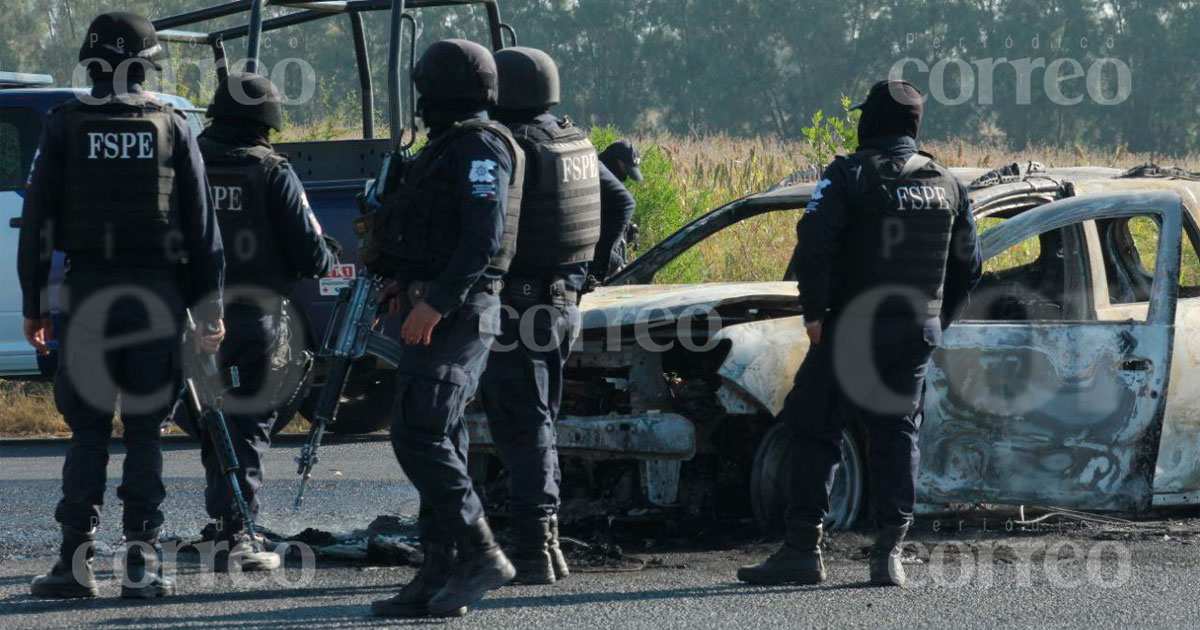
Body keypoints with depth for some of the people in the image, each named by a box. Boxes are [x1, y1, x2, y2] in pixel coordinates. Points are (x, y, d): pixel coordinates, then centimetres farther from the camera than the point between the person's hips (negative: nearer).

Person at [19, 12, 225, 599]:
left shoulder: (64, 125, 1)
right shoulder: (171, 126, 3)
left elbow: (37, 218, 1)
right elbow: (201, 223, 4)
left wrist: (33, 303, 6)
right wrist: (209, 306, 8)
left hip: (87, 287, 0)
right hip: (156, 291, 0)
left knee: (88, 430, 3)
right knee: (145, 431, 4)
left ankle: (76, 560, -2)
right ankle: (142, 561, 1)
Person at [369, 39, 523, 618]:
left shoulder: (480, 147, -11)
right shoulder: (450, 147, 20)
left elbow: (485, 236, -21)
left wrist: (436, 302, -26)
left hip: (454, 313, -10)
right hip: (438, 313, 10)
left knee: (418, 435, -16)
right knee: (438, 442, 8)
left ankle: (480, 554, -17)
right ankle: (439, 580, 8)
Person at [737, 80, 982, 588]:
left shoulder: (851, 175, -8)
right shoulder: (947, 184, 10)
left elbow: (813, 242, -18)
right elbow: (968, 264, 16)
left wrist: (814, 313, -11)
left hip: (856, 330, -5)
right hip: (919, 333, 5)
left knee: (815, 432, 2)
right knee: (896, 435, 10)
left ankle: (803, 550, -1)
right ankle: (889, 554, 1)